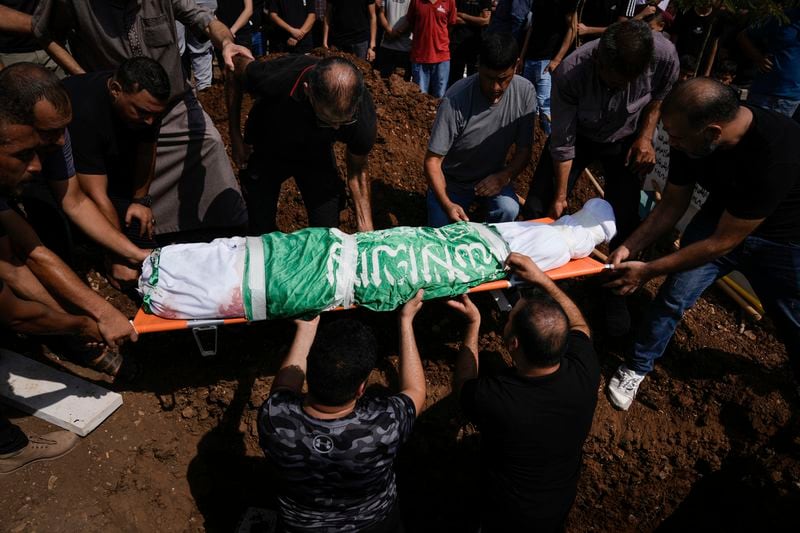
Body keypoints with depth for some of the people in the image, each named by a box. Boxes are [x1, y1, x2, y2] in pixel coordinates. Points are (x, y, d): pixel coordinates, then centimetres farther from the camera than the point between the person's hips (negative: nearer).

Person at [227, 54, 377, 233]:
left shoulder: (364, 117, -33)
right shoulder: (274, 80, -38)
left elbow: (358, 172, -15)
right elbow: (236, 74, -14)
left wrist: (366, 231, -21)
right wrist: (235, 137, -10)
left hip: (317, 156, 1)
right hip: (268, 151, 0)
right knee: (262, 233, 5)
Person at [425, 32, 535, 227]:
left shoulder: (525, 92, -16)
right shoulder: (455, 100, -28)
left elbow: (524, 149, -7)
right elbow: (432, 161, -24)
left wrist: (504, 177, -26)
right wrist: (447, 204, -37)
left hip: (493, 176, 2)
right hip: (451, 180, -1)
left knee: (508, 210, -28)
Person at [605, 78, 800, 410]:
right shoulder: (690, 136, -23)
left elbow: (723, 243, -32)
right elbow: (673, 204, -8)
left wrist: (649, 270, -26)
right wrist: (630, 247, -18)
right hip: (721, 217, 4)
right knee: (674, 295, -7)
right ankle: (637, 367, 15)